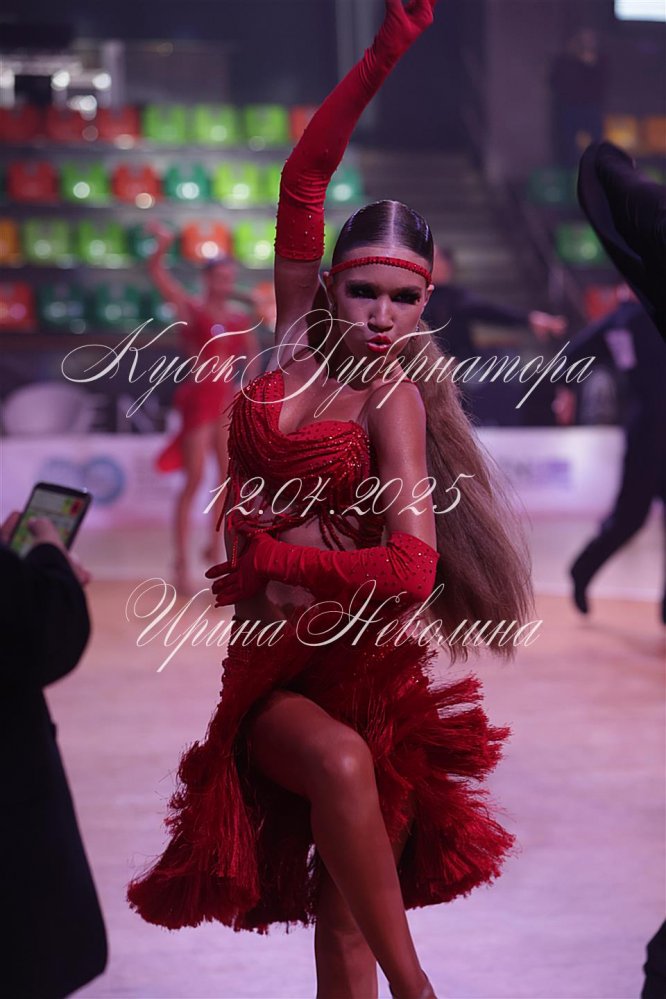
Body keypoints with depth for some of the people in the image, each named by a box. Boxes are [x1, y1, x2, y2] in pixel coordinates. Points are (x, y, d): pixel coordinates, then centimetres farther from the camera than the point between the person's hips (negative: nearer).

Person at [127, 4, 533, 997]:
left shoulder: (395, 398, -9)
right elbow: (303, 179, -3)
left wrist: (270, 558, -13)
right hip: (269, 668, 2)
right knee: (341, 763, -29)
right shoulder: (300, 339, 3)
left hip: (364, 666, -2)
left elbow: (413, 570, -20)